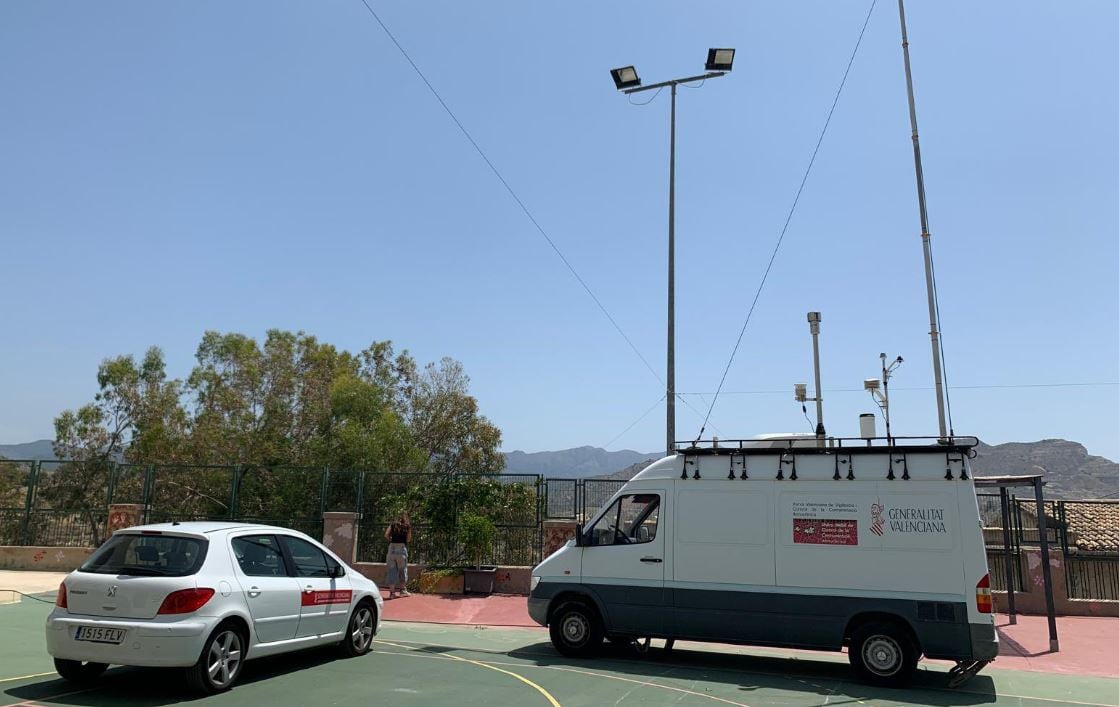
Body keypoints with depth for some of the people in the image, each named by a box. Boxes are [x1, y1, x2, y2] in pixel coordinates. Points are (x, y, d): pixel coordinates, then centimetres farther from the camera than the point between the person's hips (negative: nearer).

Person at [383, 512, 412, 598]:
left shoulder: (393, 524, 13)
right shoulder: (407, 525, 9)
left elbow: (386, 535, 0)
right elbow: (409, 539, 3)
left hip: (392, 547, 2)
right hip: (402, 547, -2)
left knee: (392, 569, 4)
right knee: (402, 569, 12)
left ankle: (392, 591, 2)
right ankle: (403, 589, 18)